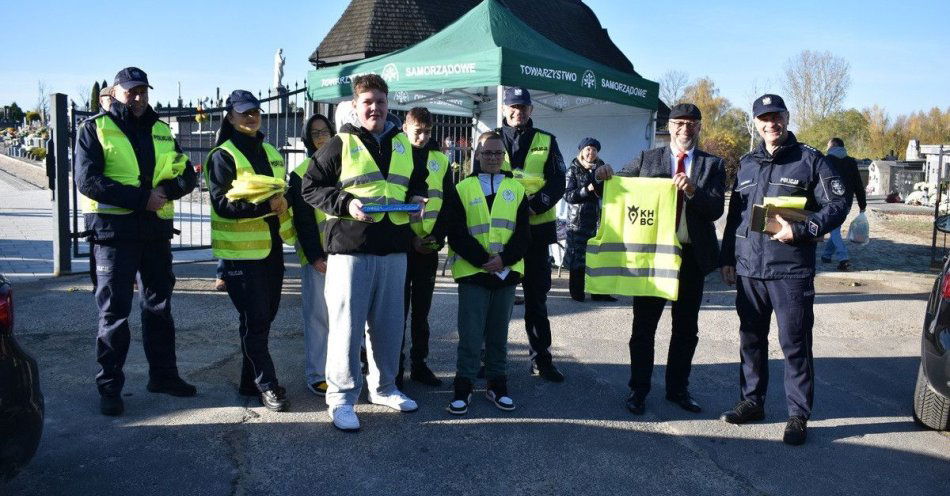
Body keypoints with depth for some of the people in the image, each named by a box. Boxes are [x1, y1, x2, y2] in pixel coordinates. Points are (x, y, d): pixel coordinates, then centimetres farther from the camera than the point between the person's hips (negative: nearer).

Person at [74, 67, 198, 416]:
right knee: (114, 311, 0)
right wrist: (142, 198, -20)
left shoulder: (161, 131, 13)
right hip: (114, 232, -5)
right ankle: (109, 387, 11)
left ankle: (163, 374, 27)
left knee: (159, 306, 14)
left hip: (157, 230, 5)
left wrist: (166, 189, -14)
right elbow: (87, 180, -13)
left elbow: (187, 176, 8)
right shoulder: (95, 129, -2)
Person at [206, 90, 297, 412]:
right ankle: (266, 385, 6)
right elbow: (221, 204, -18)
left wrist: (283, 202, 8)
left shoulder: (271, 153, 15)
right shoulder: (223, 155, -7)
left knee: (265, 316, 13)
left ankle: (250, 381, 26)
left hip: (271, 247, 7)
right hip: (241, 250, -7)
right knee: (254, 319, -4)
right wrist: (266, 206, -26)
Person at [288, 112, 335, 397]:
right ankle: (316, 375, 5)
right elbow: (303, 219, -4)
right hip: (316, 254, -4)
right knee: (318, 314, -2)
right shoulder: (301, 173, 2)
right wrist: (315, 256, -12)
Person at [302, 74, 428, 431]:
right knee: (347, 323, -2)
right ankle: (341, 398, 10)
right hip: (350, 248, -5)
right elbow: (311, 187, -1)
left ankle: (383, 388, 29)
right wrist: (347, 204, -15)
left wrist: (417, 200, 4)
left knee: (389, 322, 13)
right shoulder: (341, 145, 0)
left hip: (394, 250, 5)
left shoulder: (404, 145, 15)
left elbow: (417, 184, 26)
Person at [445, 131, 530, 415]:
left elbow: (523, 233, 3)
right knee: (470, 334, 0)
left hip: (506, 273, 2)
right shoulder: (463, 189, 3)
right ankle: (463, 387, 11)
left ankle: (497, 384, 22)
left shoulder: (516, 189, 10)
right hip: (472, 273, -2)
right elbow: (456, 233, -5)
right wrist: (483, 260, -14)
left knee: (499, 333, 11)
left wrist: (504, 259, -12)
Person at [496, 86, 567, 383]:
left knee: (537, 296, 7)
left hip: (536, 228, 1)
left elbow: (558, 181, 1)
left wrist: (534, 204, -16)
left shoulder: (546, 142, 8)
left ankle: (541, 359, 17)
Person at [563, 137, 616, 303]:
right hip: (578, 221, -3)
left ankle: (598, 292, 9)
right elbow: (567, 195, -6)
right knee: (577, 256, -2)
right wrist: (586, 190, -19)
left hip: (596, 219, 3)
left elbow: (605, 192, 11)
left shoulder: (600, 169, 13)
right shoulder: (573, 170, 3)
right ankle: (577, 292, 5)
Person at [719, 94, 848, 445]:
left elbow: (838, 204, -5)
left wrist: (800, 230, -18)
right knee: (751, 339, 13)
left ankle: (799, 415, 11)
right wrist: (727, 259, 14)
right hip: (748, 270, 5)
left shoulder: (810, 160, 0)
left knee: (795, 343, 0)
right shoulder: (747, 164, 14)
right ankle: (751, 402, 27)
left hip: (791, 270, -5)